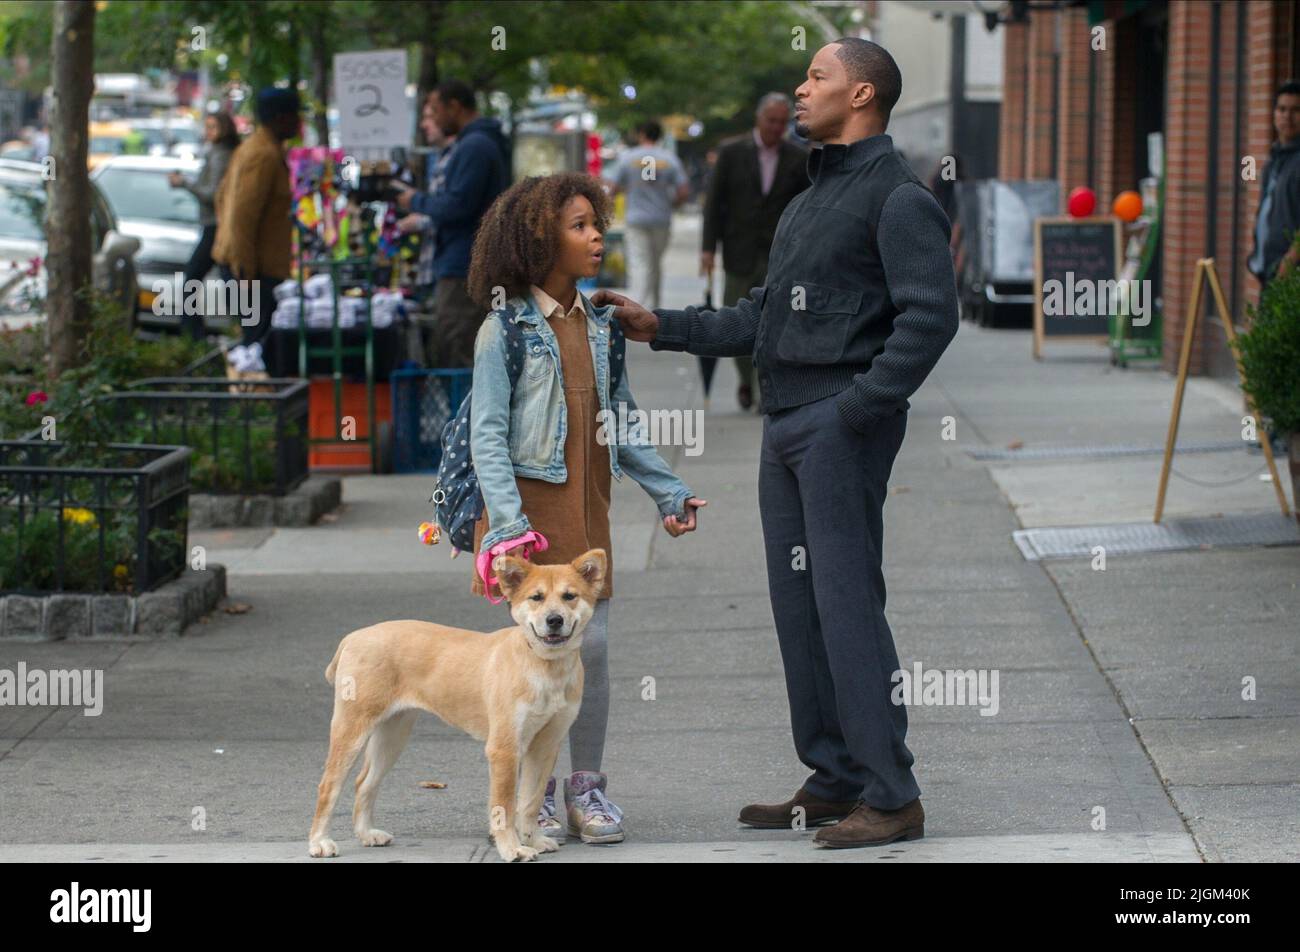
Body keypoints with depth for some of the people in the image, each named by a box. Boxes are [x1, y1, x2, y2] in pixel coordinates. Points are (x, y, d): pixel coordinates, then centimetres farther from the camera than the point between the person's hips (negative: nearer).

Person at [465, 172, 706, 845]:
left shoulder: (599, 325, 10)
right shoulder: (506, 330, -7)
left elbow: (623, 420, 18)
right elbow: (487, 434, -11)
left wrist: (666, 491, 13)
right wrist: (506, 521, -20)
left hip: (587, 506, 5)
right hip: (529, 504, -5)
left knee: (592, 644, 2)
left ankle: (586, 788, 14)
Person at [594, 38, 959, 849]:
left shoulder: (898, 196, -8)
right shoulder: (810, 200, 21)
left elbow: (931, 313, -18)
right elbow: (763, 319, 22)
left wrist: (862, 405, -22)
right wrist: (660, 327, 17)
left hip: (842, 424, -9)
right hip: (787, 419, 9)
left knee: (845, 600, -11)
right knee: (798, 602, 9)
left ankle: (893, 797, -8)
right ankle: (834, 781, 15)